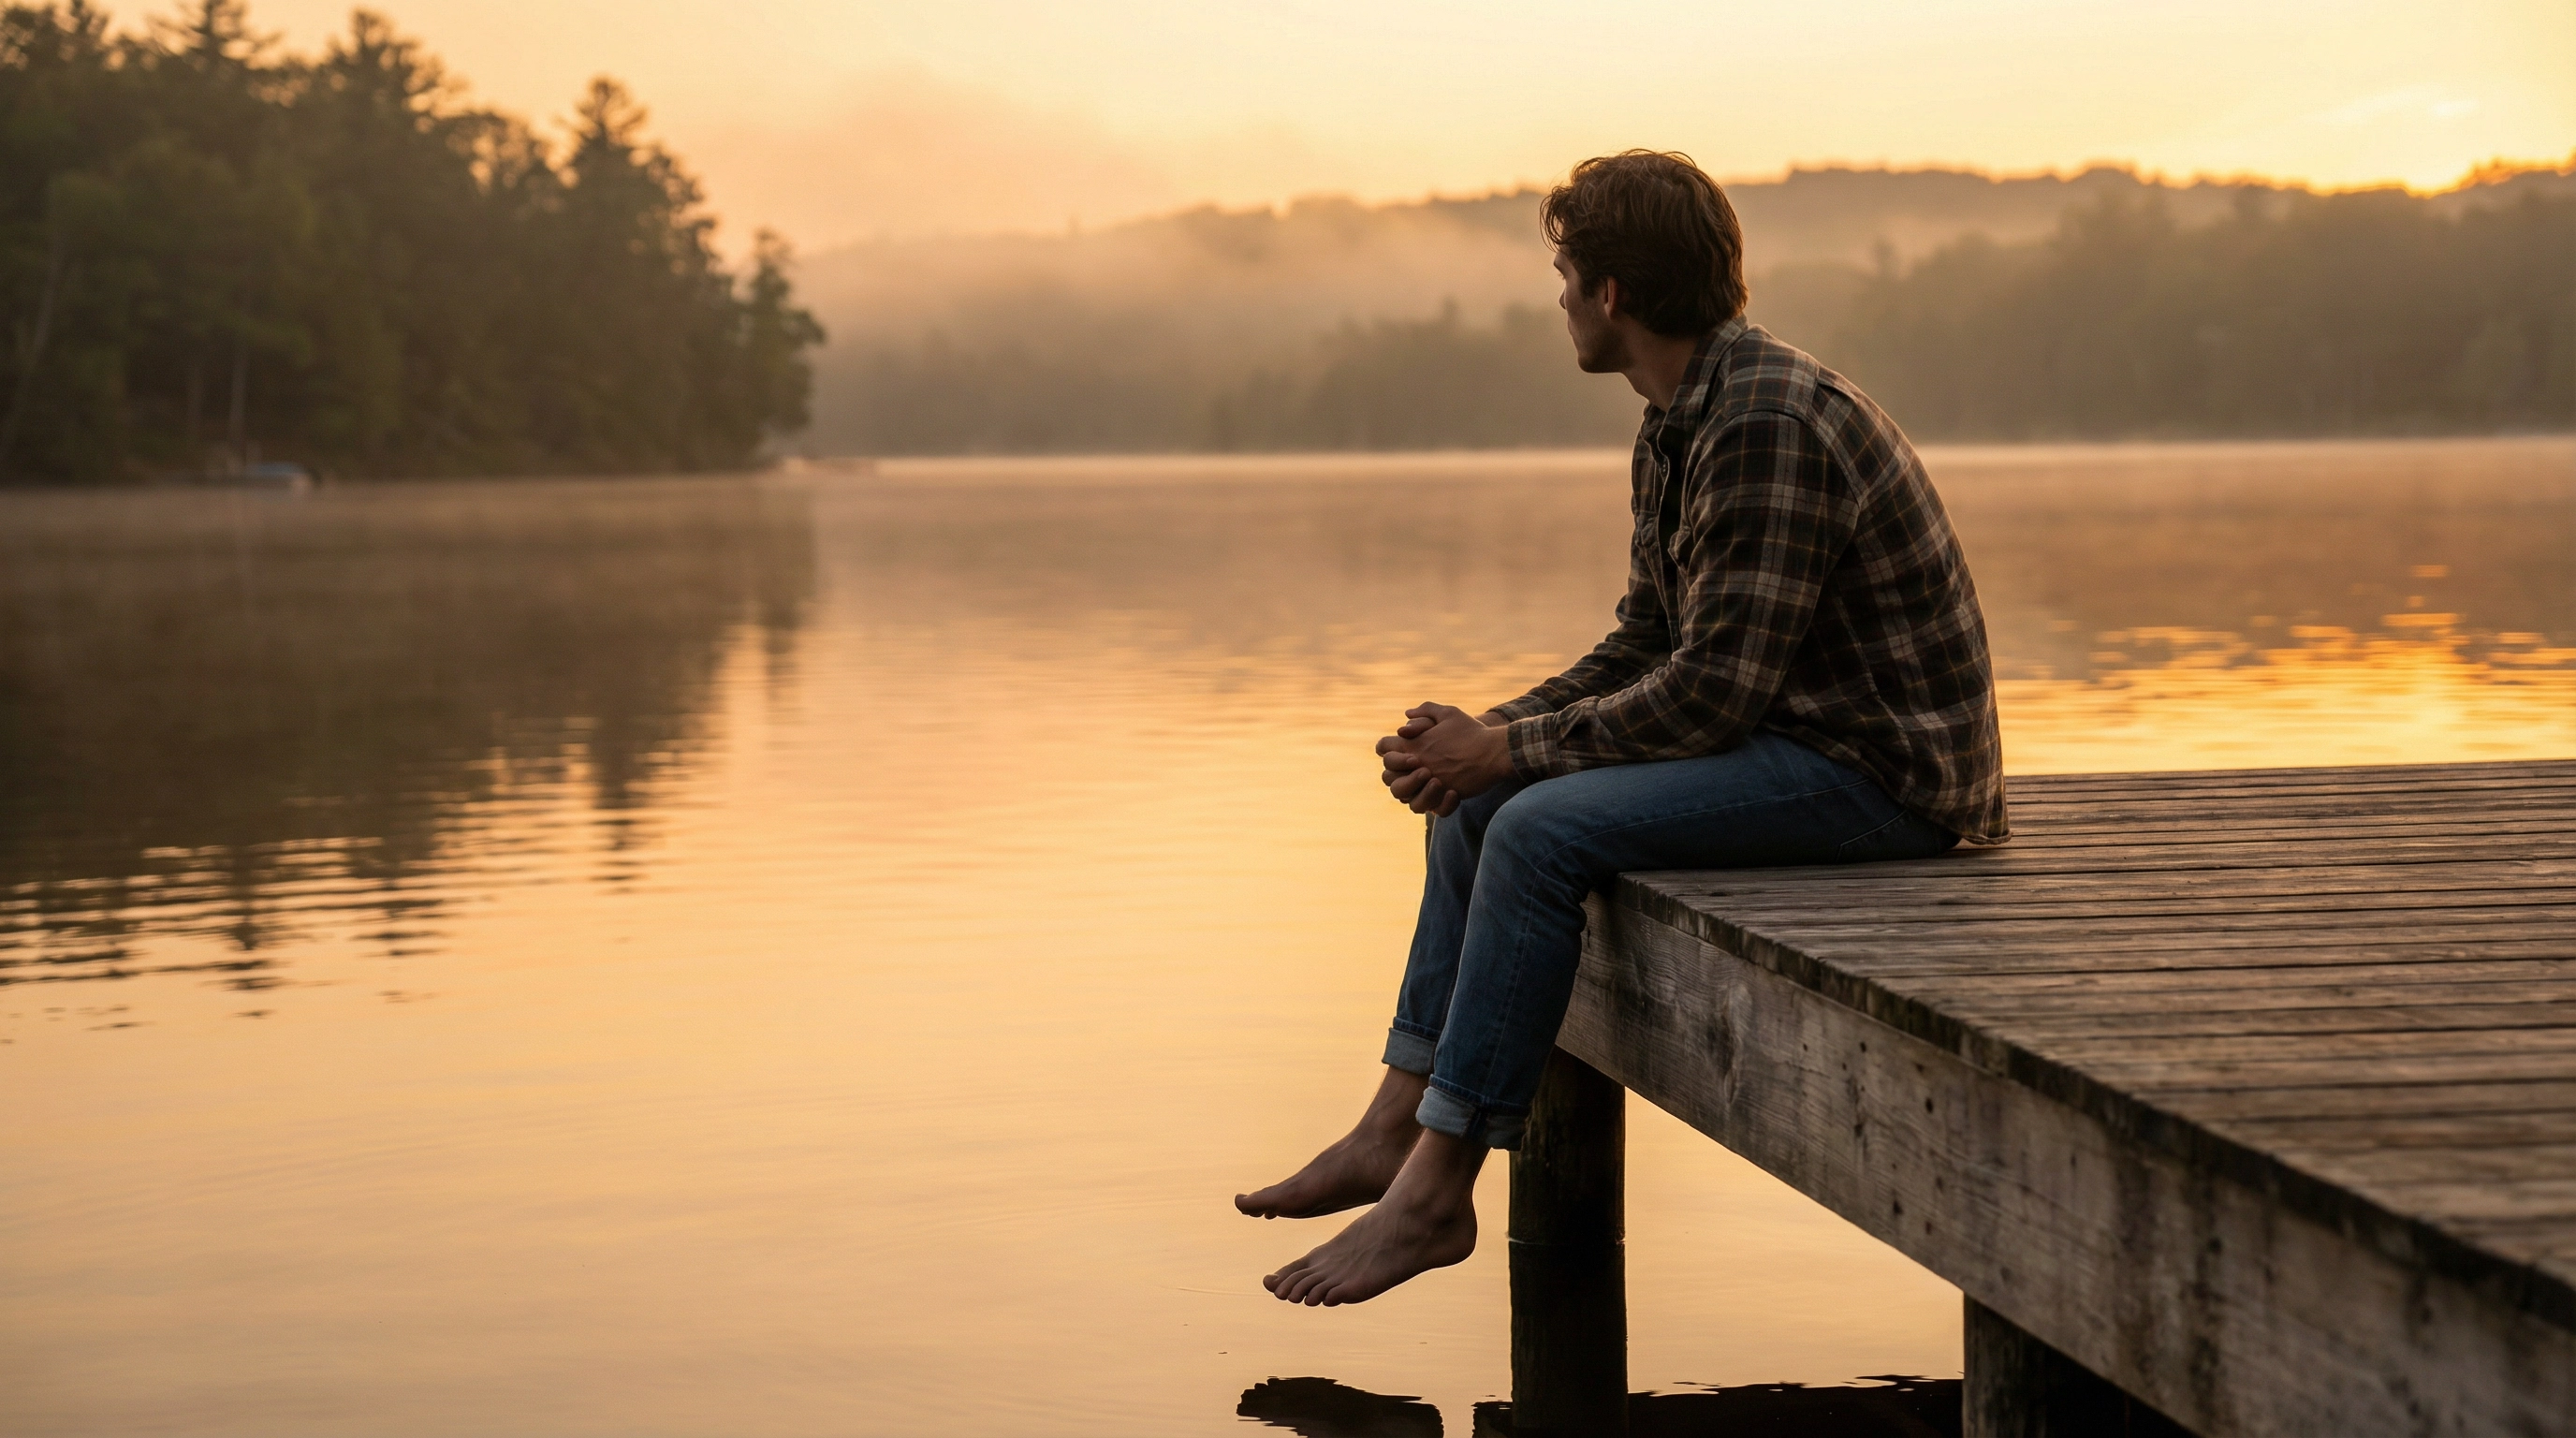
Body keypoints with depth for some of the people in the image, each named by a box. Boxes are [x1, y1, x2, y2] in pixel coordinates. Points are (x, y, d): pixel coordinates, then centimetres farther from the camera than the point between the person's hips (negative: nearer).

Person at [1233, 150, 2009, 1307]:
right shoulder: (1674, 431, 10)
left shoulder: (1769, 424, -22)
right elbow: (1645, 648, 13)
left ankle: (1435, 1189, -16)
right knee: (1476, 807, 9)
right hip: (1792, 736, 10)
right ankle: (1396, 1126, 9)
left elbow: (1712, 690, -25)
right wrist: (1478, 738, -1)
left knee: (1542, 830, -23)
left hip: (1877, 767, -10)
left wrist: (1504, 748, -16)